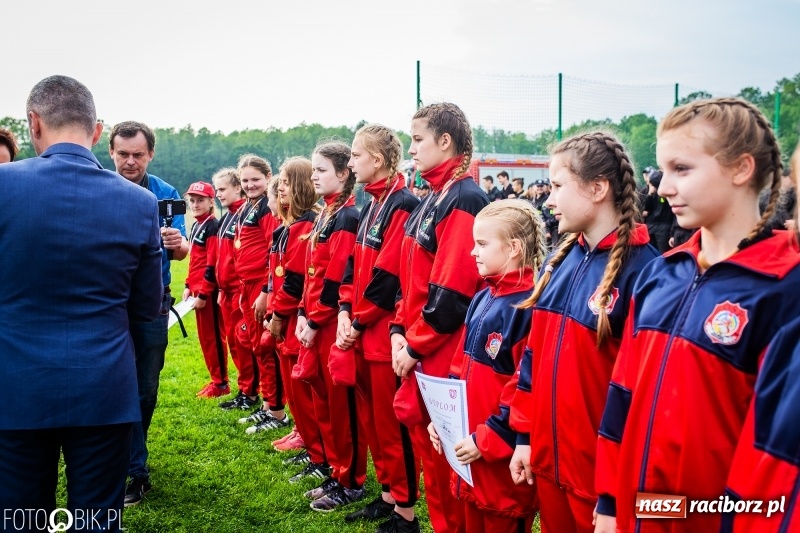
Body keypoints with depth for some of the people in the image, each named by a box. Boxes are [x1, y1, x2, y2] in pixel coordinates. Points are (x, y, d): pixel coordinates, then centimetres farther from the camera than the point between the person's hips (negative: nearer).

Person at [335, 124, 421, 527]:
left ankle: (405, 506, 11)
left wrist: (359, 322, -13)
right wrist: (345, 309, 2)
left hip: (386, 332, -9)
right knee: (371, 416, 16)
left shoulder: (403, 206, -14)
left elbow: (388, 274, -19)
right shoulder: (371, 206, 15)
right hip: (362, 332, 9)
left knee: (391, 419, -1)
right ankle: (389, 493, 28)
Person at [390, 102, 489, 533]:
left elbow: (451, 291, -21)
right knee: (423, 435, 16)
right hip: (418, 350, 9)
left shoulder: (465, 199, -16)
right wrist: (399, 331, 5)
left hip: (445, 354, -9)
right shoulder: (432, 200, 14)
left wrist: (415, 345, -14)